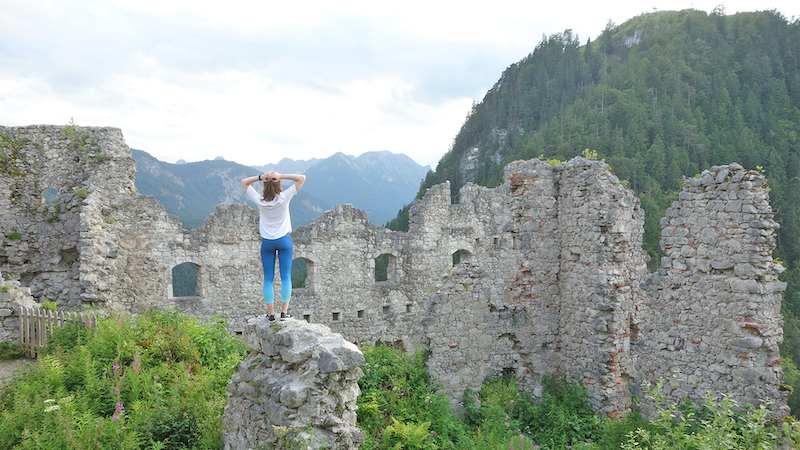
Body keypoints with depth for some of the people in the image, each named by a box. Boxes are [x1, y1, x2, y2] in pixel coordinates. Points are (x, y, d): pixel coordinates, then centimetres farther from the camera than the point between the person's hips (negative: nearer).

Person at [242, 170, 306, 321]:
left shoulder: (259, 200, -4)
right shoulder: (284, 198, -10)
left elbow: (244, 182, 11)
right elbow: (302, 178, -4)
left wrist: (260, 177, -5)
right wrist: (280, 176, -13)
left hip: (266, 242, 2)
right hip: (284, 240, -2)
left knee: (268, 278, 5)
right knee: (286, 276, 1)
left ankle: (271, 313, 4)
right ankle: (284, 311, -2)